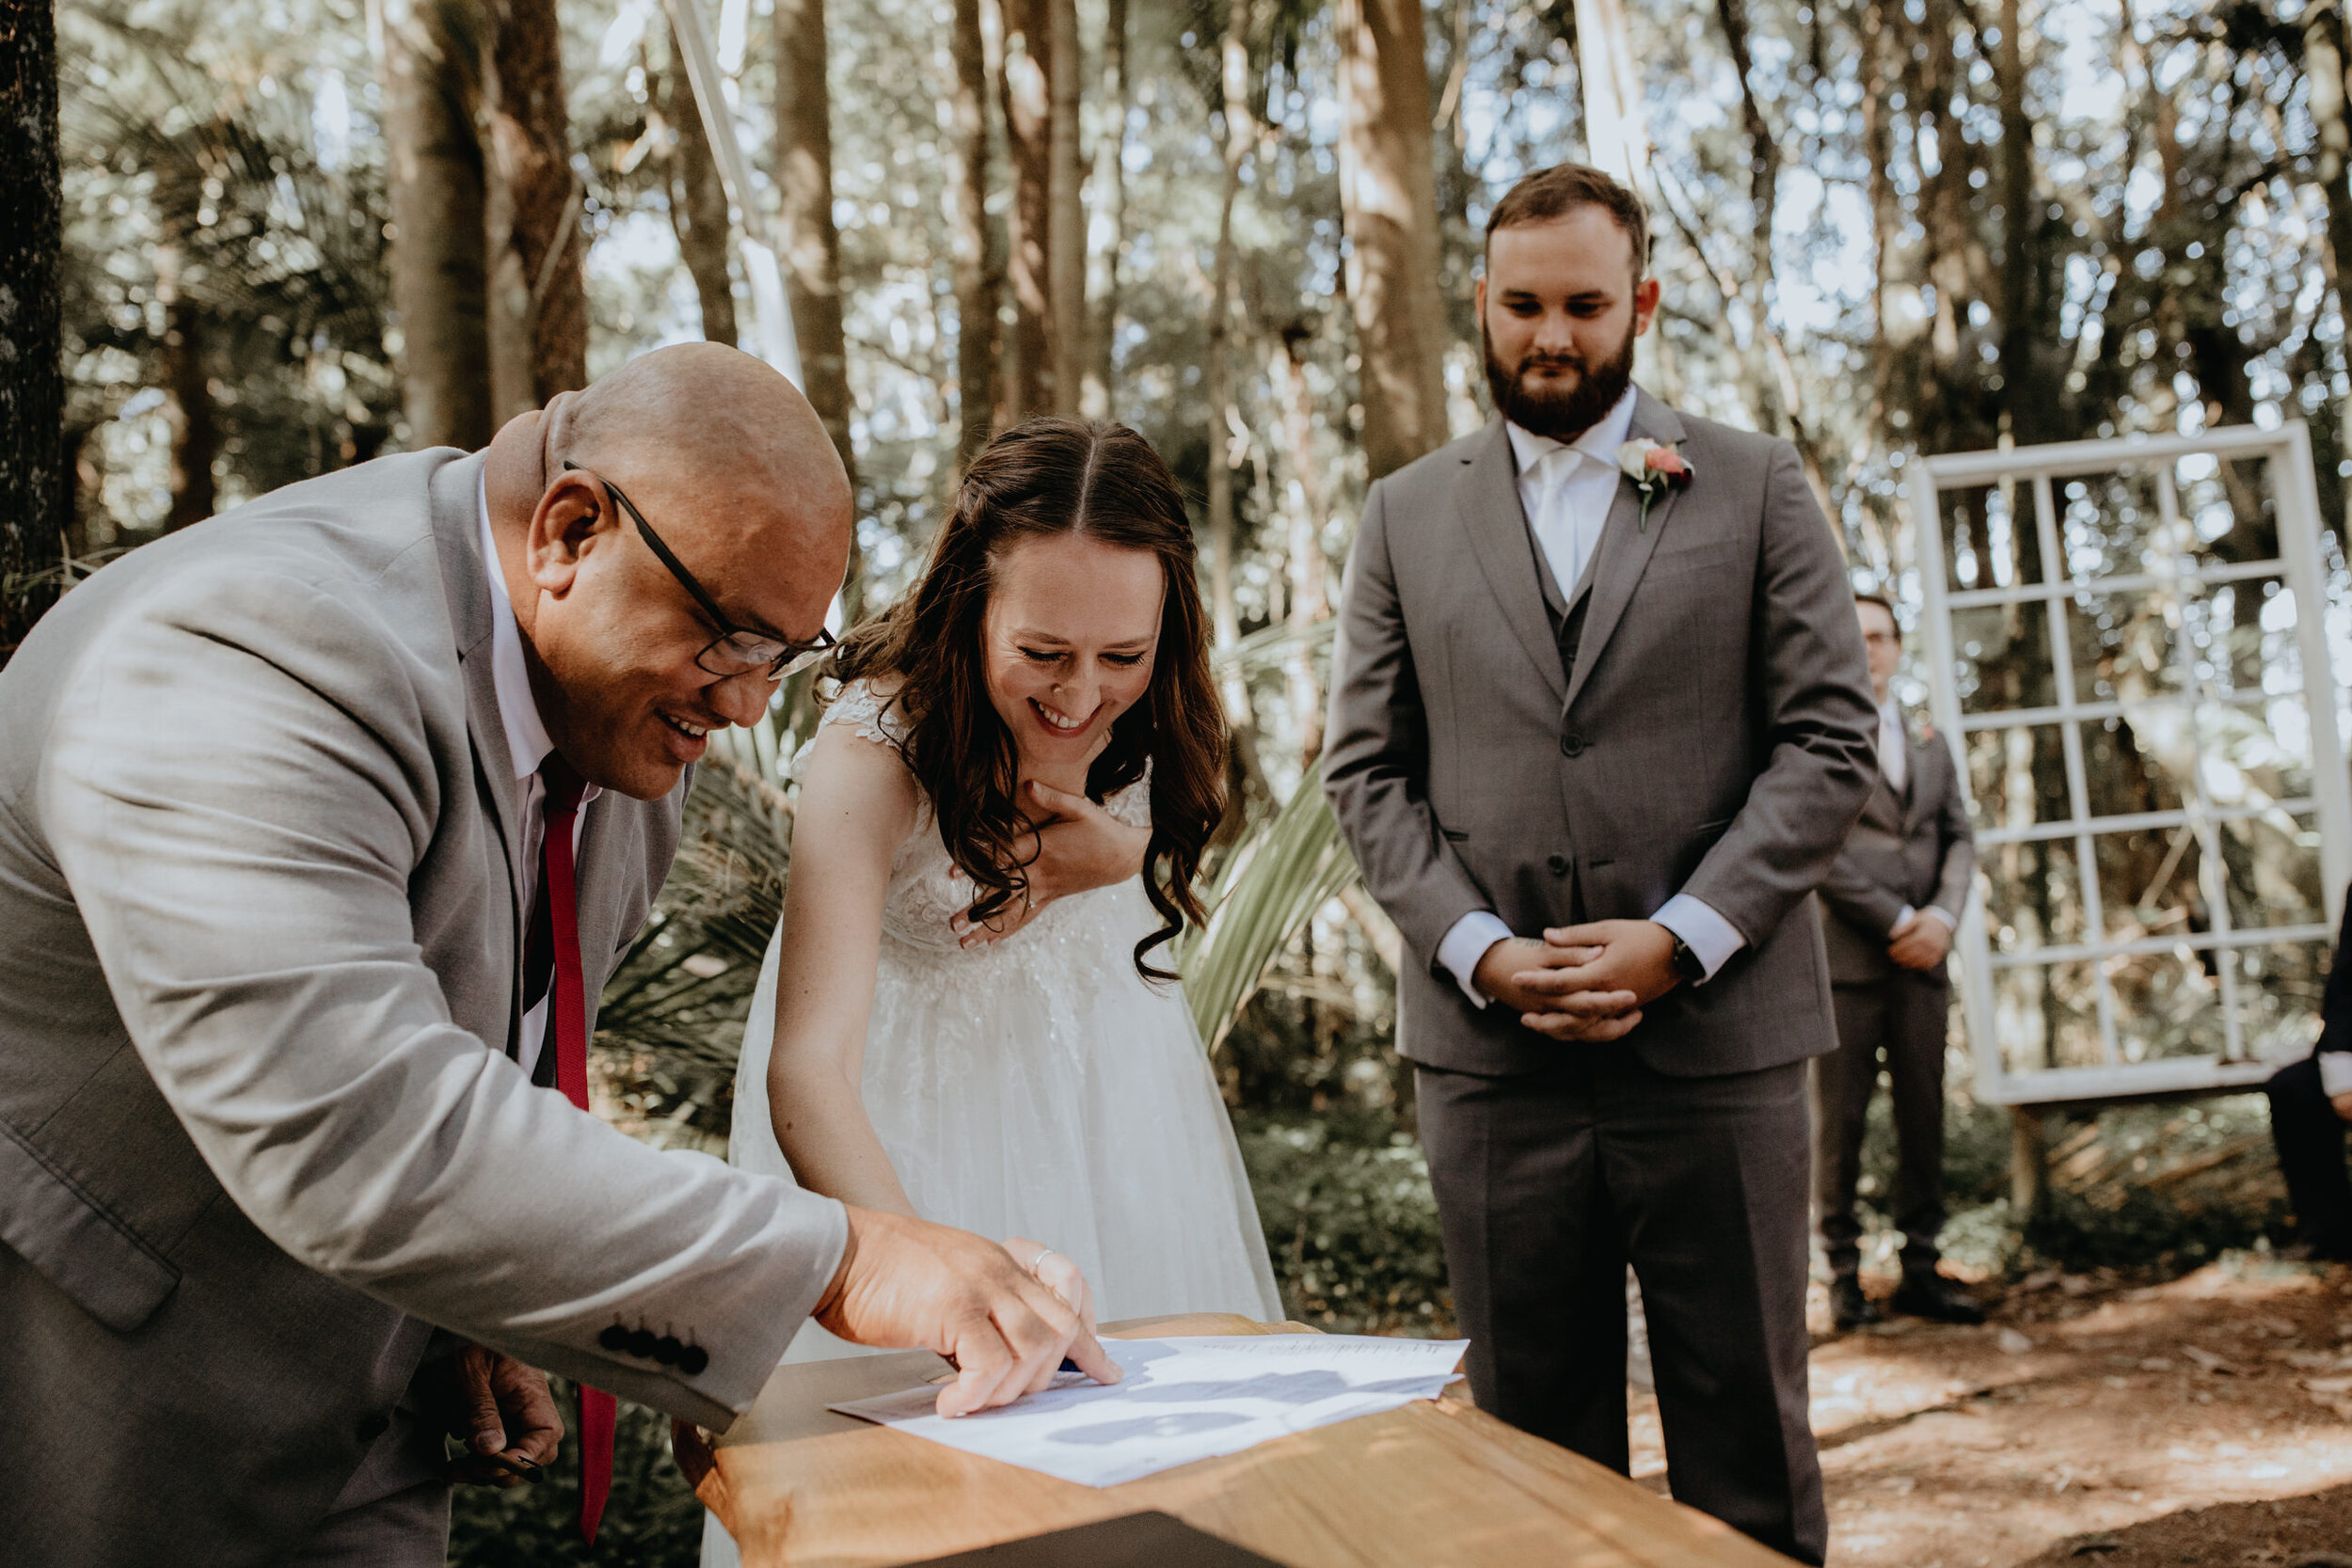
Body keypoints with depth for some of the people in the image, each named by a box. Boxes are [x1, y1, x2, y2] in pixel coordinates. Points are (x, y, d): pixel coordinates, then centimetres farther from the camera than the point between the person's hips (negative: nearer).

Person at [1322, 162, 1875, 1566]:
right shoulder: (1406, 516, 12)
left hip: (1718, 1036, -1)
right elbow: (1367, 769, 8)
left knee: (1748, 1445, 7)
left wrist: (1681, 938, -11)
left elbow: (1833, 742, 0)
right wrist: (1483, 950, -7)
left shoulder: (1757, 488, 7)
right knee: (1537, 1441, 10)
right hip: (1491, 1046, 2)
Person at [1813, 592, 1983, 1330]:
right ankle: (1844, 1273, 5)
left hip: (1921, 961, 5)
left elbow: (1959, 839, 14)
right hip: (1845, 957, -5)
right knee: (1840, 1120, -2)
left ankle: (1921, 1270, 9)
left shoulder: (1931, 747, 21)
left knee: (1923, 1117, 4)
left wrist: (1943, 915, -5)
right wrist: (1895, 920, -11)